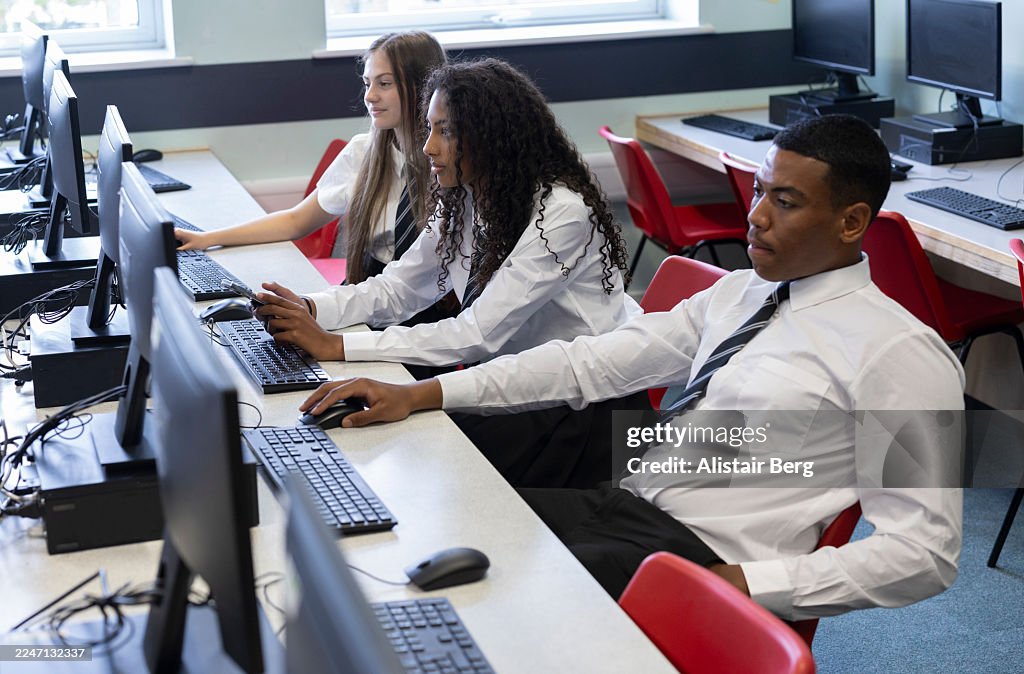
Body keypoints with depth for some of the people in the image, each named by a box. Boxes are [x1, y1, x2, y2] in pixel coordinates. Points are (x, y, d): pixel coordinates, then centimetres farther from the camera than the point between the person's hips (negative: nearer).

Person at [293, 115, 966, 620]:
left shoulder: (898, 352, -8)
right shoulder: (739, 292, 15)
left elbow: (927, 549, -12)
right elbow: (595, 361, 11)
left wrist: (746, 585, -21)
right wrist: (421, 394, 3)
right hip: (617, 499, 8)